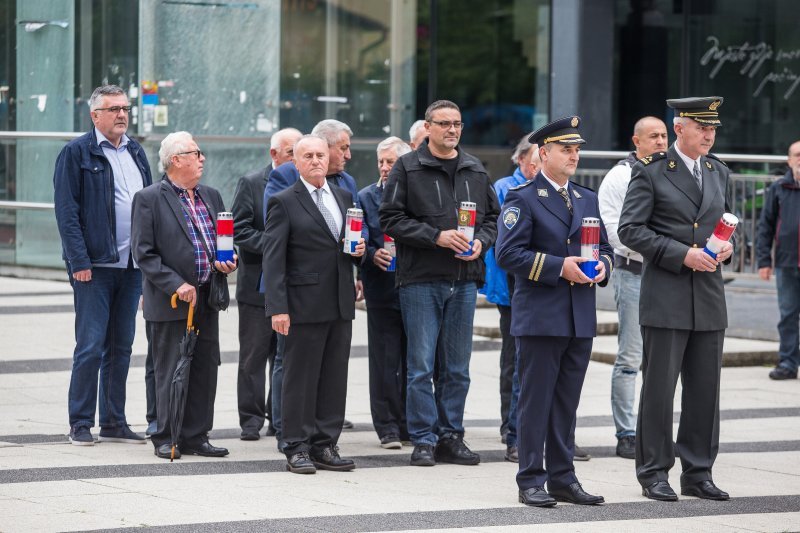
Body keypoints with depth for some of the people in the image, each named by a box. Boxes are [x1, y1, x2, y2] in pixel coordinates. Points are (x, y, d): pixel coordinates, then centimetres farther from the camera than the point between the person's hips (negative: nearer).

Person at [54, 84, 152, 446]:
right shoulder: (77, 153, -4)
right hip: (94, 266, -6)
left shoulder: (136, 153, 15)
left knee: (121, 347, 10)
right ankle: (81, 425, 1)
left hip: (132, 266, 6)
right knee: (91, 346, -6)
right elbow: (67, 211, -9)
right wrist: (79, 262, -15)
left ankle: (114, 423, 16)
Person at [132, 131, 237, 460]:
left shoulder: (210, 197, 14)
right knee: (169, 372, -1)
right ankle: (165, 439, 6)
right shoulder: (149, 199, -7)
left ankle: (196, 436, 15)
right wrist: (176, 285, -18)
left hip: (207, 301, 6)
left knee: (205, 370, 7)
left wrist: (227, 262, 0)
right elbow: (144, 254, -11)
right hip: (170, 303, -6)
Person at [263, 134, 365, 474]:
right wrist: (277, 308, -15)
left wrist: (359, 251, 1)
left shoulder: (344, 198, 15)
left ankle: (325, 446, 13)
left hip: (341, 305, 6)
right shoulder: (284, 203, -3)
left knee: (334, 378, 7)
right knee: (300, 378, -2)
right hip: (305, 303, -6)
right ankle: (297, 449, 4)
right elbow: (273, 260, -8)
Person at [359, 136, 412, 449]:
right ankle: (387, 428, 4)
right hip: (382, 291, -1)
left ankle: (410, 425, 15)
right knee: (385, 363, -1)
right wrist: (373, 255, -16)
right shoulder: (366, 197, 5)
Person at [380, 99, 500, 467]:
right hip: (421, 280, -4)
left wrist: (481, 242, -3)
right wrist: (437, 236, -15)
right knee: (421, 365, -3)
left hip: (464, 280, 4)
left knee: (457, 368, 8)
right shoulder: (408, 168, -1)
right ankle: (424, 440, 3)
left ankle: (451, 438, 14)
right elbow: (391, 219, -6)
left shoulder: (476, 171, 13)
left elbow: (492, 217, 18)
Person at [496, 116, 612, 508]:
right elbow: (508, 253, -13)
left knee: (567, 403, 10)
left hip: (581, 319, 6)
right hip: (539, 317, -6)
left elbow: (604, 248, 21)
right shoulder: (522, 199, -4)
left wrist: (601, 266, -3)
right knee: (535, 401, -2)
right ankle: (531, 481, 3)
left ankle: (563, 479, 15)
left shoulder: (588, 200, 17)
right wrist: (560, 267, -19)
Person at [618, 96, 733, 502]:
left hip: (709, 298, 5)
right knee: (659, 387, -2)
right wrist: (681, 253, -16)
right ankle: (654, 472, 6)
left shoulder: (719, 172, 14)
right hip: (665, 297, -5)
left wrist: (726, 247, 1)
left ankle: (698, 473, 14)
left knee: (705, 389, 7)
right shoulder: (651, 172, -4)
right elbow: (629, 229, -9)